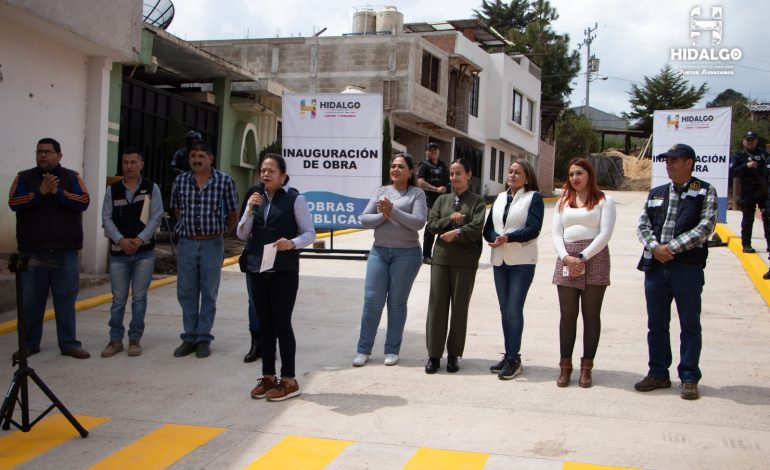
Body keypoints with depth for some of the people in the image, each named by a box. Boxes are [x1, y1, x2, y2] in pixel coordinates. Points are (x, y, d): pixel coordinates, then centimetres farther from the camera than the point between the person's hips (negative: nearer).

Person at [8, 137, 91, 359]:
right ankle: (29, 344, 17)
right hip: (33, 252, 1)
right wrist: (40, 192, -19)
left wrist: (58, 192, -19)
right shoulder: (24, 178, 8)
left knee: (66, 300, 3)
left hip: (66, 252, 0)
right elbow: (14, 203, -7)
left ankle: (69, 343, 10)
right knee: (31, 301, 5)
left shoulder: (72, 177, 8)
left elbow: (84, 202, -7)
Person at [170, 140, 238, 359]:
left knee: (209, 294, 5)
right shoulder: (180, 181, 3)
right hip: (187, 243, 3)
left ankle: (204, 339, 13)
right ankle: (189, 338, 18)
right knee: (186, 293, 7)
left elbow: (233, 215, 4)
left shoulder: (224, 181, -6)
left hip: (212, 244, -3)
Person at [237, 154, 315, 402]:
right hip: (258, 269, 5)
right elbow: (242, 234, 8)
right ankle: (268, 376, 20)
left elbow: (310, 233, -6)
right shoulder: (256, 198, 10)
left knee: (282, 324, -4)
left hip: (284, 271, -5)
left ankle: (289, 380, 6)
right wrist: (250, 210, -7)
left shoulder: (295, 199, -6)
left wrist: (293, 243, -25)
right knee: (264, 324, 10)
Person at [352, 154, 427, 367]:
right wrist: (382, 216, -14)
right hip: (379, 251, 3)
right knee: (372, 301, 2)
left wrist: (393, 210, -19)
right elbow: (364, 219, 3)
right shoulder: (381, 192, 9)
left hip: (406, 254, -3)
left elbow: (418, 222, -14)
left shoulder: (417, 193, 0)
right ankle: (363, 349, 12)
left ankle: (392, 350, 16)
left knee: (397, 303, 5)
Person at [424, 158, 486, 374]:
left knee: (460, 307, 4)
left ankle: (454, 354, 14)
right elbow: (431, 225, 3)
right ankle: (434, 355, 8)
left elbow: (476, 228, -9)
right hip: (441, 258, 3)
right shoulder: (442, 200, 13)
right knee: (437, 305, 1)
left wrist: (456, 232, -15)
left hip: (465, 261, -2)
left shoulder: (477, 201, 4)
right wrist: (450, 220, -10)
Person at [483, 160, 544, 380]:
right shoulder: (500, 198, 15)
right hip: (499, 260, 6)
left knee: (514, 310, -9)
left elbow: (533, 229, -11)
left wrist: (508, 238, -22)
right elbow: (488, 227, 10)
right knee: (504, 310, 9)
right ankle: (508, 355, 17)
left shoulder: (533, 197, -2)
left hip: (522, 262, -6)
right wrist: (494, 238, -12)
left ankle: (514, 359, -3)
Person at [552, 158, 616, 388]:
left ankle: (586, 367, 7)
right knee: (567, 315, 2)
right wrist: (566, 257, -8)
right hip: (566, 259, 3)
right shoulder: (563, 202, 19)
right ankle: (565, 366, 7)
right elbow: (556, 233, 10)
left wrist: (583, 257, -14)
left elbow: (605, 234, -6)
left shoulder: (604, 201, 5)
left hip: (594, 258, -3)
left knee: (591, 315, 2)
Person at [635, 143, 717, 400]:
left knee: (690, 324, 3)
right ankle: (658, 374, 23)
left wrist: (672, 247, -14)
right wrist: (655, 247, -11)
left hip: (688, 267, -4)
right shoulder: (656, 193, 14)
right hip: (655, 265, 4)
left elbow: (706, 227, -9)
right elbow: (643, 225, 9)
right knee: (656, 323, 11)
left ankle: (689, 378, 13)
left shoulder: (705, 192, 1)